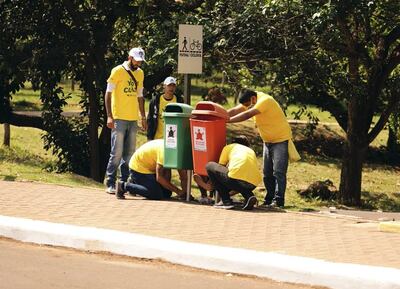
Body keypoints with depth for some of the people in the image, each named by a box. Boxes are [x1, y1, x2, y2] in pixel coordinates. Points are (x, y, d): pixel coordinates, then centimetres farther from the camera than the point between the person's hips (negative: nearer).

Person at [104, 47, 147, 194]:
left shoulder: (140, 73, 15)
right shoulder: (118, 71, -5)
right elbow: (108, 94, -6)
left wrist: (143, 117, 18)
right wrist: (109, 116, -13)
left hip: (133, 120, 6)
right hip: (119, 119, -6)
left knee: (129, 153, 6)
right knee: (117, 153, -8)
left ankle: (125, 182, 11)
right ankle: (110, 184, -4)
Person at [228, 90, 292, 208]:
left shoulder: (265, 101, -25)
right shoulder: (251, 101, 0)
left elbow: (247, 115, -33)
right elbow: (235, 111, -4)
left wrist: (227, 120, -32)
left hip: (281, 139, -9)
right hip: (268, 141, 9)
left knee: (278, 172, -12)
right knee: (267, 173, 8)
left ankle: (278, 201, -14)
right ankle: (269, 199, 14)